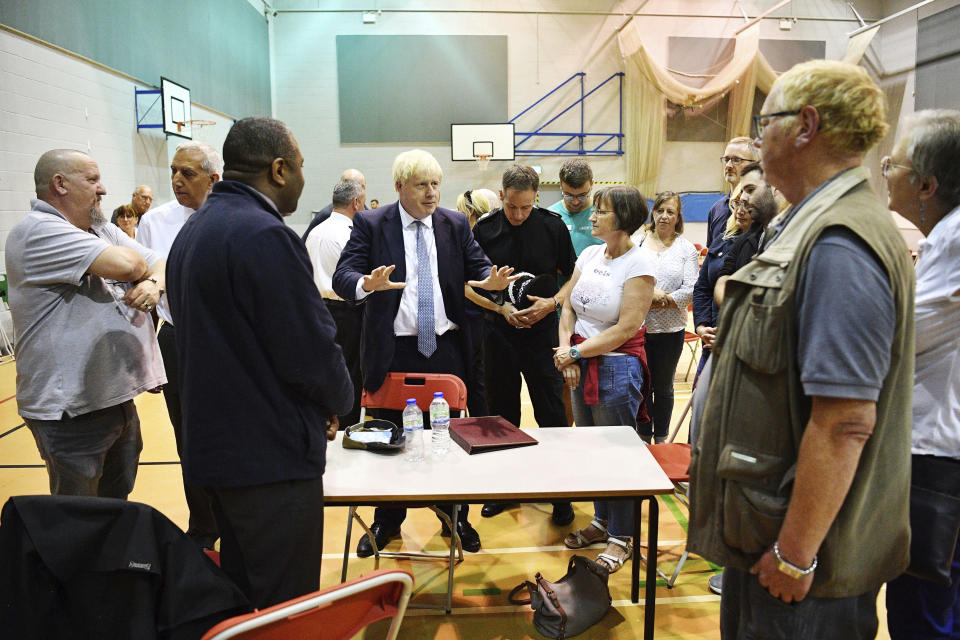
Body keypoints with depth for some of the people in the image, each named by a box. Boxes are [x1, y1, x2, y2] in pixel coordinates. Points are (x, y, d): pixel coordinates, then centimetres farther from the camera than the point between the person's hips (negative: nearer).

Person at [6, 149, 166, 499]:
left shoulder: (103, 230, 13)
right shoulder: (37, 231, -15)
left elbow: (159, 264, 13)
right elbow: (124, 264, -26)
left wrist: (153, 284, -11)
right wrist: (141, 266, -2)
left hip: (118, 398, 8)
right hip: (72, 411, -8)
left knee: (116, 510, 21)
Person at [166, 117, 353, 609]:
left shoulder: (192, 232, 11)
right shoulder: (266, 236, -20)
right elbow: (311, 350, -22)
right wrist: (339, 399, 0)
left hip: (213, 444, 10)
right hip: (272, 455, -10)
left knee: (239, 601, 23)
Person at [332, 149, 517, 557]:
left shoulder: (455, 225, 7)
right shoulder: (370, 225, -2)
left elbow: (477, 267, 4)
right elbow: (343, 276, -11)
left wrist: (492, 280, -20)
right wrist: (367, 284, -34)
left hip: (446, 349, 2)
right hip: (393, 351, -2)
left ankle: (454, 516, 31)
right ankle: (387, 521, 31)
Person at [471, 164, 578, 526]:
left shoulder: (552, 226, -2)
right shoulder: (484, 230, 0)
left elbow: (574, 276, 4)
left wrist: (553, 303, -13)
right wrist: (501, 307, -11)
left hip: (542, 333, -1)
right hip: (499, 333, 2)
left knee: (552, 414, 0)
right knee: (502, 414, 12)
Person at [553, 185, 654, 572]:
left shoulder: (639, 264, -12)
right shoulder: (590, 254, 7)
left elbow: (626, 327, -17)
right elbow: (568, 308, 7)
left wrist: (575, 352, -14)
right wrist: (567, 355, -6)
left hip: (617, 367, -6)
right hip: (582, 365, 7)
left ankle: (621, 537, 20)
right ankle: (602, 521, 33)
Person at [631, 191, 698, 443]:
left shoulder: (686, 248, 4)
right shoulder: (636, 240, 3)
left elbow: (691, 290, -5)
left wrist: (659, 300, -13)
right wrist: (650, 293, -17)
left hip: (670, 330, 0)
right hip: (638, 327, 0)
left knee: (663, 387, 13)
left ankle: (660, 439, 27)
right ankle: (643, 437, 24)